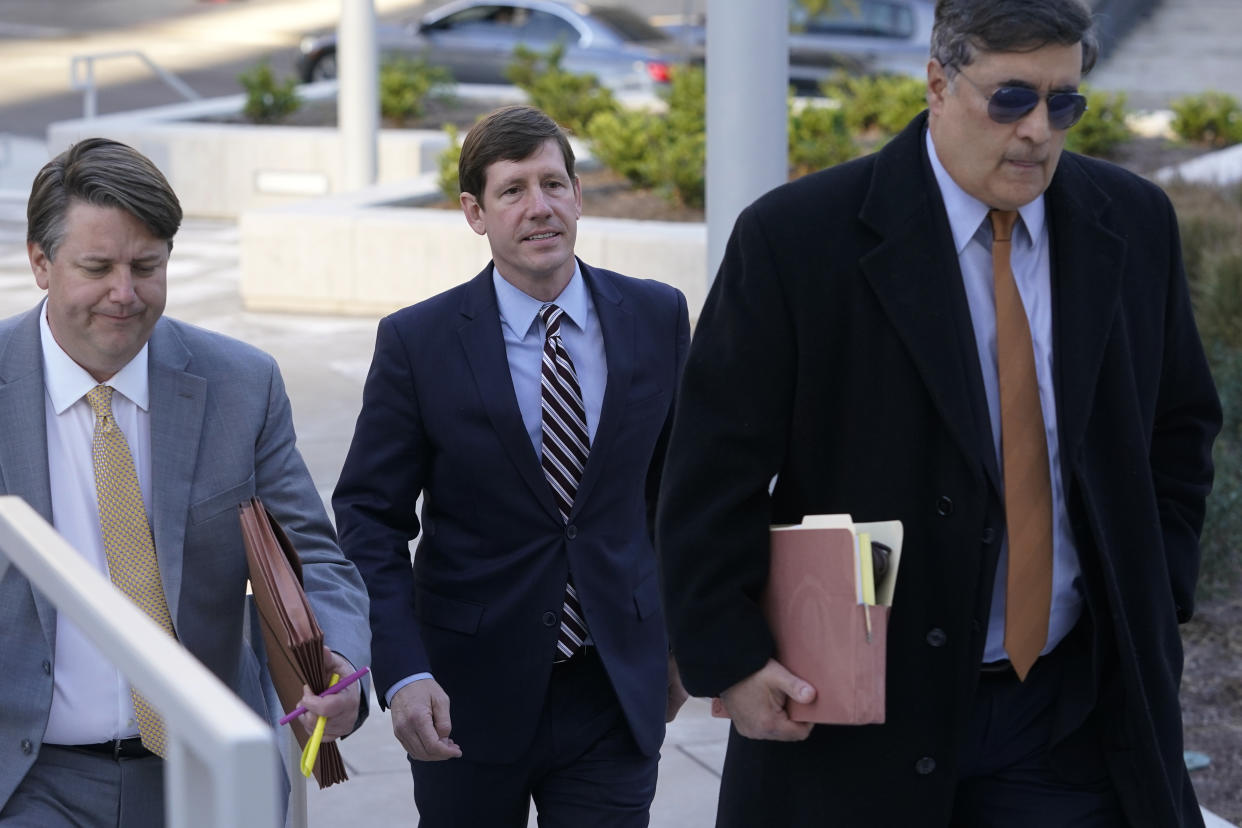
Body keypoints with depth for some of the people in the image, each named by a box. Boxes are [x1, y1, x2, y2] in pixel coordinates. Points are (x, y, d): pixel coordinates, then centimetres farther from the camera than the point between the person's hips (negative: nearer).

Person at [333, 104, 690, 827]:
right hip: (472, 697, -1)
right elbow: (370, 518, -7)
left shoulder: (657, 317, 0)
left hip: (617, 688, 1)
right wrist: (404, 675, -18)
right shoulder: (417, 342, -8)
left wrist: (680, 633, 14)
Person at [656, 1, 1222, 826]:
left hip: (1075, 716, 3)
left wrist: (1156, 599, 6)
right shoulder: (796, 238, -10)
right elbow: (713, 474, -8)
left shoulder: (1132, 224, 3)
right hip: (856, 718, -3)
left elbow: (1180, 425, 15)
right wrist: (730, 658, -12)